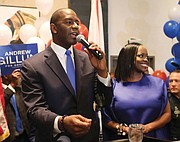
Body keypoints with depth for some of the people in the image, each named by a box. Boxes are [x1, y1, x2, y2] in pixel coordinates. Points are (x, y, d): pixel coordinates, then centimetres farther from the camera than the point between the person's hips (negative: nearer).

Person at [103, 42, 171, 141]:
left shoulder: (158, 84, 5)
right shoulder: (112, 86, -2)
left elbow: (167, 114, 5)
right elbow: (104, 117, -2)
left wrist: (147, 127, -10)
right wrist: (124, 129, -16)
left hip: (151, 137, 2)